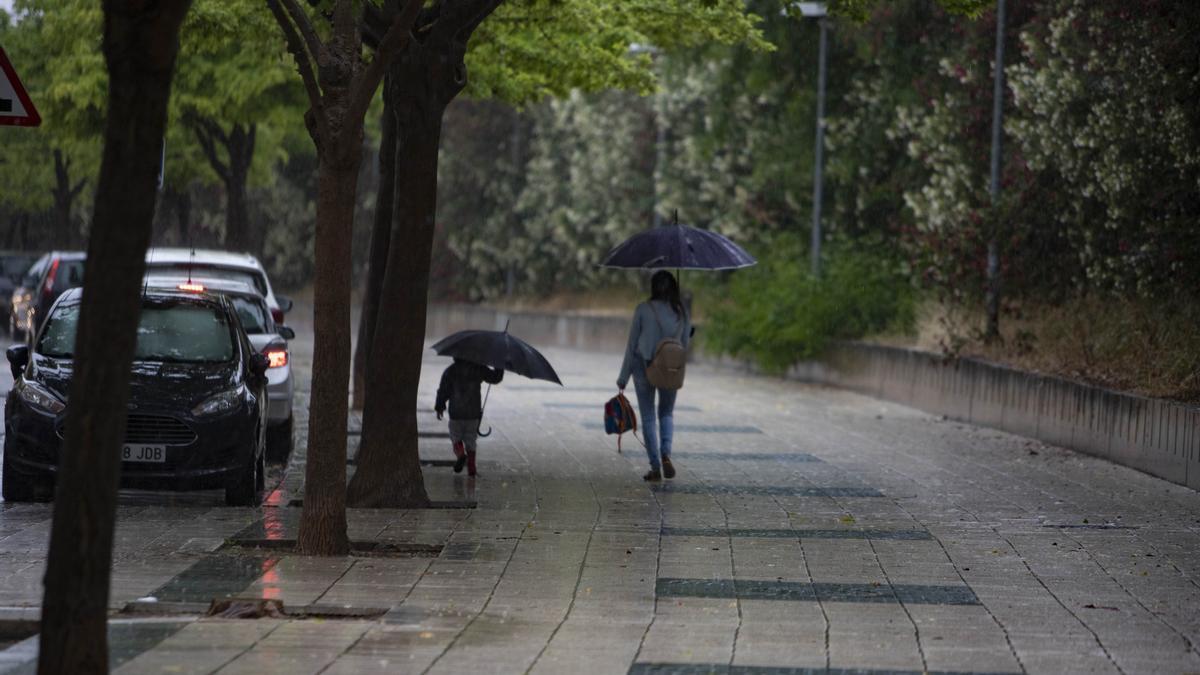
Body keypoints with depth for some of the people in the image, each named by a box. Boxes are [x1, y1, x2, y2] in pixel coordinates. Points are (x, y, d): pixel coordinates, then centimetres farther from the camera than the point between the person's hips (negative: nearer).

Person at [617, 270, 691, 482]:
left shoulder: (643, 310, -9)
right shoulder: (681, 312, -3)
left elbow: (632, 345, -6)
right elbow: (685, 344, 1)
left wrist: (623, 378, 0)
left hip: (643, 368, -2)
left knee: (648, 418, 9)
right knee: (667, 413, 20)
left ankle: (655, 467, 6)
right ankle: (666, 454, -4)